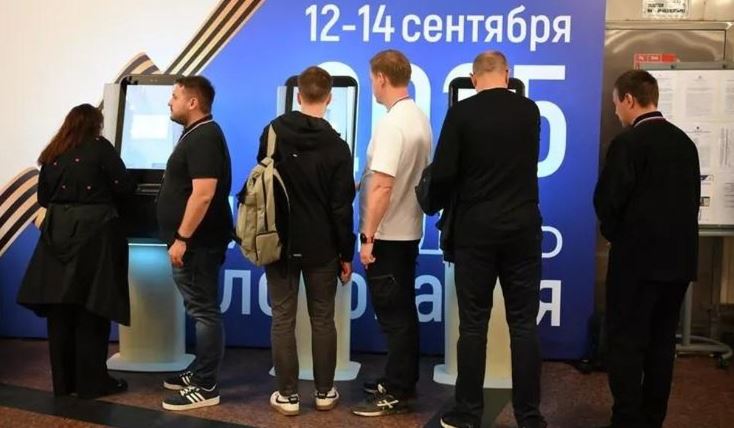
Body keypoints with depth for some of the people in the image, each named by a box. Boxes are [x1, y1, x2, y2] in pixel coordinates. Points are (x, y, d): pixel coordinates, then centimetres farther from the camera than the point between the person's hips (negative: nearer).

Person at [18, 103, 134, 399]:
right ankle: (91, 382, 7)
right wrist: (103, 195, 15)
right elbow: (125, 188, -5)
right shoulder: (99, 147, -3)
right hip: (93, 232, -5)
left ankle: (63, 381, 18)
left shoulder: (52, 154, 10)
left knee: (59, 310, 9)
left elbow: (43, 197, 15)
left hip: (57, 233, 5)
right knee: (92, 310, 1)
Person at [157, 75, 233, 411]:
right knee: (199, 310, 17)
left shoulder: (203, 137, -18)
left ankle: (206, 387, 3)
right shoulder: (196, 134, 16)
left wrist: (182, 238, -24)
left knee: (204, 311, -4)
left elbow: (203, 194, -26)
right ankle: (199, 373, 28)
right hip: (194, 240, 11)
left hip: (197, 241, -11)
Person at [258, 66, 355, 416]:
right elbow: (341, 207, -9)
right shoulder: (336, 145, -10)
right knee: (322, 319, 11)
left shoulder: (273, 132, -2)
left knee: (282, 320, 7)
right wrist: (346, 253, 0)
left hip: (280, 242, 1)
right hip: (321, 246, -1)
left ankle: (287, 395, 13)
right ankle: (324, 392, 19)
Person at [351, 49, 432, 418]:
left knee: (392, 315, -1)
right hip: (408, 230, 9)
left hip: (387, 234, -9)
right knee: (404, 311, 16)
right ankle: (402, 381, 27)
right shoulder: (420, 118, 9)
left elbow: (383, 186, -24)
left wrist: (368, 236, -18)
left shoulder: (391, 123, -19)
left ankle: (395, 393, 9)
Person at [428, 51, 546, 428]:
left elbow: (443, 172, -9)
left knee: (473, 325, 6)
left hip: (475, 230, -2)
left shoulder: (461, 113, -6)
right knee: (524, 325, 7)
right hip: (522, 228, 2)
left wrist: (438, 204, 12)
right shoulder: (529, 111, 5)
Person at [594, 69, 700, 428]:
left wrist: (615, 233, 4)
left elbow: (607, 201, -15)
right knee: (662, 342, 13)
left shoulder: (627, 143, -14)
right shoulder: (685, 142, 8)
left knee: (625, 342, 1)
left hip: (637, 257, -7)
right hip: (678, 257, 7)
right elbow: (693, 198, 12)